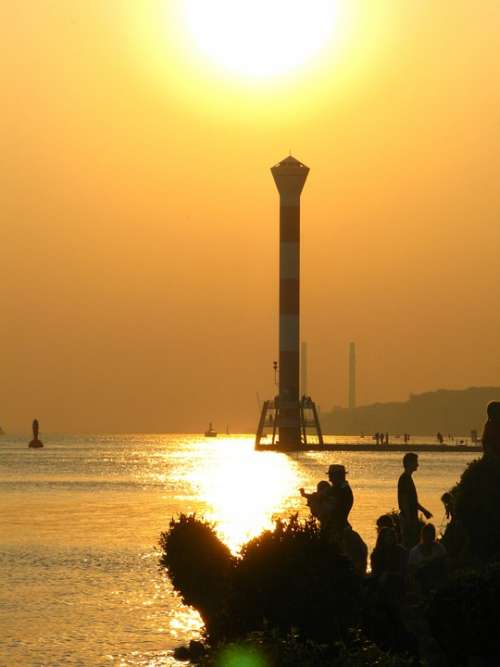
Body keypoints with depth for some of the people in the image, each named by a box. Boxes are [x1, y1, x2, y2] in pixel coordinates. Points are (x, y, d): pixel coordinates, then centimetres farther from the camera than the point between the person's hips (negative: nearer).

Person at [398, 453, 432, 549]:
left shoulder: (408, 478, 15)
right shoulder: (404, 479, -15)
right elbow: (404, 501, -20)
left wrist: (424, 511, 26)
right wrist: (409, 519, -21)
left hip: (411, 517, 10)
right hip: (408, 517, -10)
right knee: (409, 544, -8)